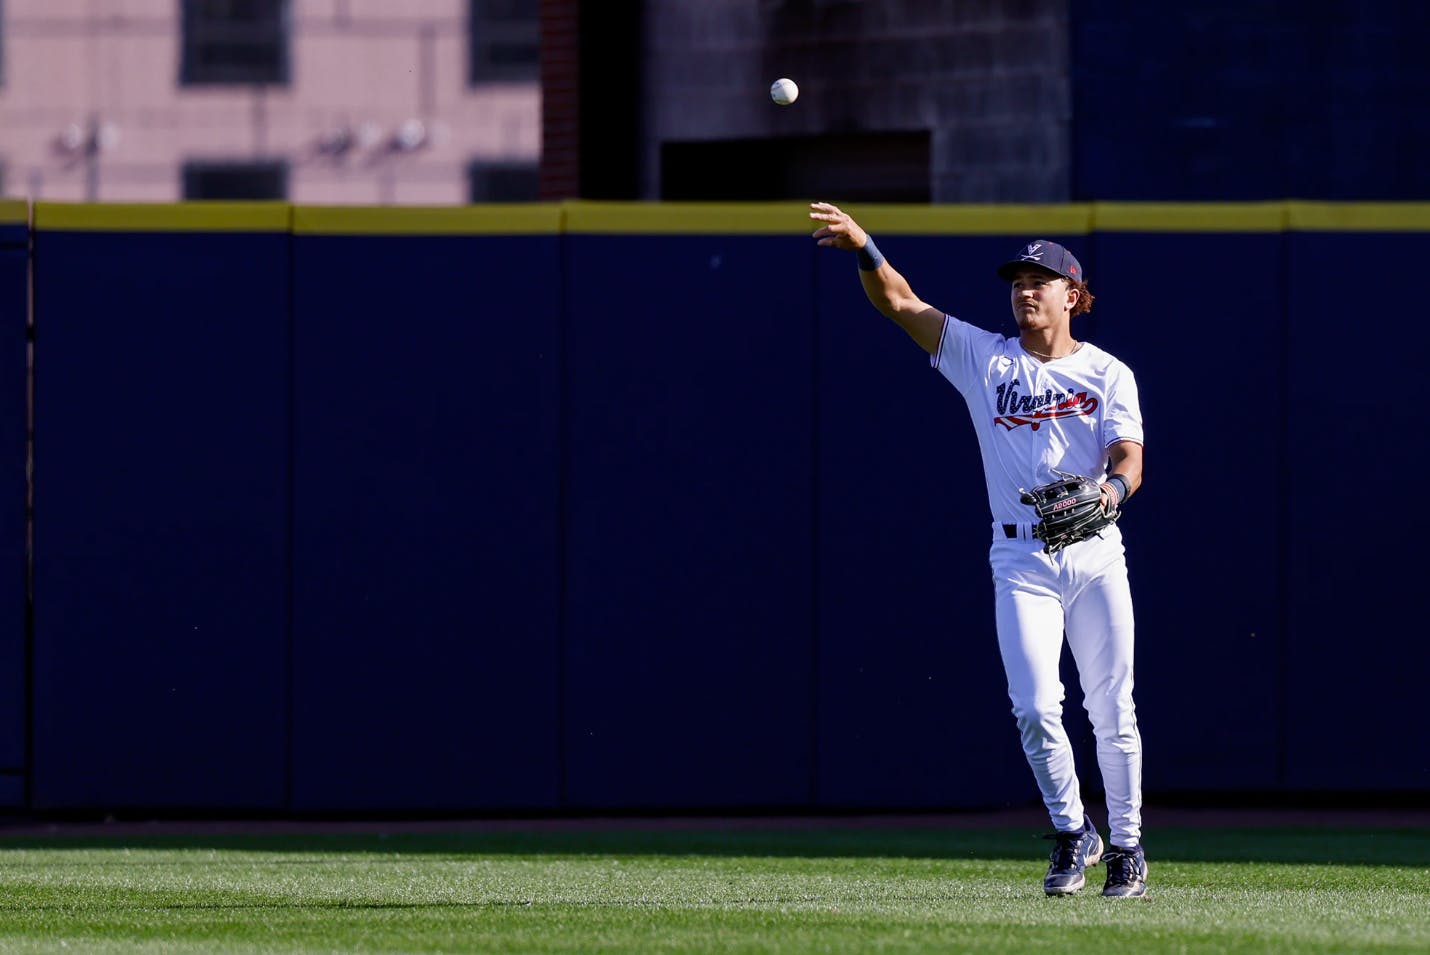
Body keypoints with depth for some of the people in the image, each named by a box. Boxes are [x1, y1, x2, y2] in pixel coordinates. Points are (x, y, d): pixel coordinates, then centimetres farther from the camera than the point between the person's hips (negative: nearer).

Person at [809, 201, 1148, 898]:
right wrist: (864, 250, -16)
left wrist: (1112, 488, -28)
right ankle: (1072, 834, 7)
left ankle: (1126, 846, 16)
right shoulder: (984, 358, 8)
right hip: (1020, 560, 0)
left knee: (1111, 711, 2)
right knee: (1034, 710, -12)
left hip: (1094, 555, 0)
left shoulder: (1108, 373, 6)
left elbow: (1131, 459, -5)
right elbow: (899, 303, 0)